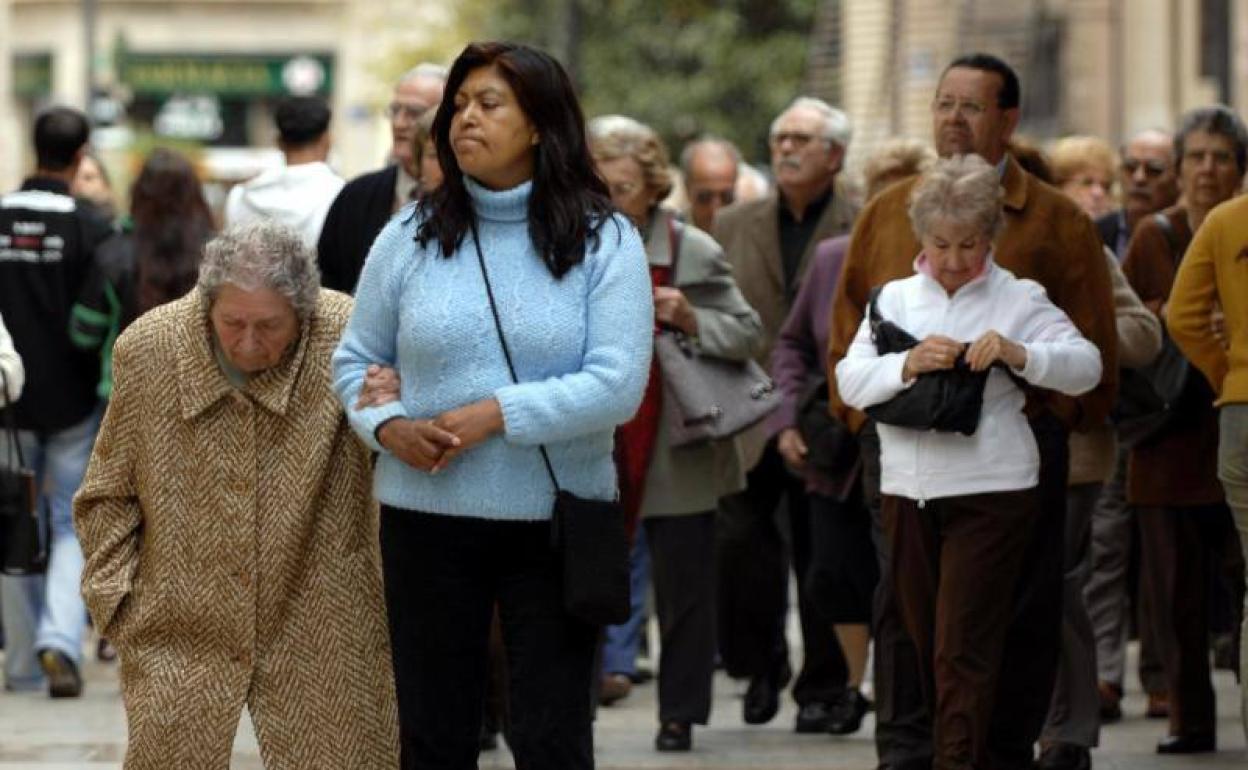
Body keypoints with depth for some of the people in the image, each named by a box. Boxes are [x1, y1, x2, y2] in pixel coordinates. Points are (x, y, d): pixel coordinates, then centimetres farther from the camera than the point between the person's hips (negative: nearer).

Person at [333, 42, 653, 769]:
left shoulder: (604, 242, -3)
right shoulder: (410, 238, 5)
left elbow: (618, 386, -12)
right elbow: (356, 360, 12)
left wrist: (497, 415, -19)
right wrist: (387, 425, -10)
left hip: (556, 524, -2)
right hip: (428, 521, 2)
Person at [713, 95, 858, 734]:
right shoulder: (732, 227, 11)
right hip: (749, 423, 2)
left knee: (822, 559, 4)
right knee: (738, 541, -11)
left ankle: (822, 689, 16)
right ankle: (761, 666, 10)